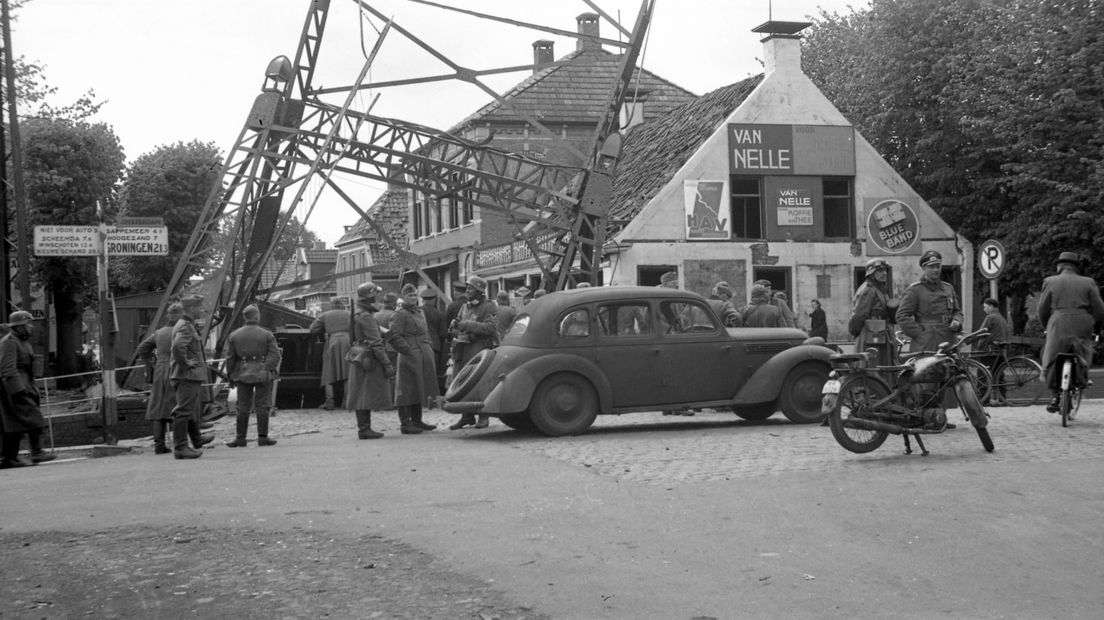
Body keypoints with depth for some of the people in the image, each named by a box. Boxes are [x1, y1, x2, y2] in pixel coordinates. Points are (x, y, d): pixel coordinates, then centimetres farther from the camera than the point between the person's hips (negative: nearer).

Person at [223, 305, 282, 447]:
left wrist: (231, 376, 10)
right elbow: (275, 355, -8)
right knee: (262, 406, 3)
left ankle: (240, 438, 7)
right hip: (262, 374, -2)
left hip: (242, 375, 2)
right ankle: (262, 437, 2)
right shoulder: (267, 335, -2)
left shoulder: (234, 335, 4)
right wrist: (270, 371, -1)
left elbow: (230, 358, 5)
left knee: (243, 407, 7)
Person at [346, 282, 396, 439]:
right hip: (369, 360, -10)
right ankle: (364, 428, -6)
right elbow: (376, 344, -20)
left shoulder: (357, 315, 14)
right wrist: (387, 364, -19)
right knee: (366, 395, -7)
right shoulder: (367, 317, -16)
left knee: (363, 396, 11)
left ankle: (364, 428, 14)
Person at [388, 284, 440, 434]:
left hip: (424, 358, 9)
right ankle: (405, 424, -2)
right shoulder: (399, 314, -9)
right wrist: (408, 350, -18)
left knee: (419, 389, 14)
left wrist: (428, 347, 16)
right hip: (409, 358, -9)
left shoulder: (420, 312, 18)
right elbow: (394, 336, -16)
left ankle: (417, 420, 24)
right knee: (407, 390, -5)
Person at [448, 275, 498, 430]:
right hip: (462, 351, 7)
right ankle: (467, 416, 17)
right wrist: (455, 327, -10)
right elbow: (453, 327, 15)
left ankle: (484, 417, 7)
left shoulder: (488, 307, -4)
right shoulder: (465, 307, 18)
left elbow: (491, 327, -18)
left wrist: (467, 325, -18)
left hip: (480, 351, -6)